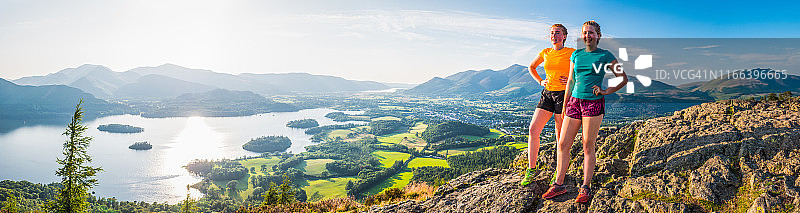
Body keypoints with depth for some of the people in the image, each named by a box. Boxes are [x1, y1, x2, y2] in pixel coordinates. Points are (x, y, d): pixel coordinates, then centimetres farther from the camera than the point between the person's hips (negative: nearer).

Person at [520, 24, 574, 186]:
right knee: (533, 130, -5)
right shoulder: (545, 53, 10)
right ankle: (531, 169, 5)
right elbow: (531, 67, 26)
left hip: (563, 94, -4)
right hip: (547, 93, 4)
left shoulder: (572, 53, -3)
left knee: (561, 135, 1)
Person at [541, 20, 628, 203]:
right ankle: (558, 185, 12)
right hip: (575, 102, 4)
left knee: (588, 146, -1)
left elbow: (623, 79, 7)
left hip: (594, 103, -4)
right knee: (563, 145, 1)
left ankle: (586, 188, 9)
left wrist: (607, 91, -6)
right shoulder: (576, 55, 13)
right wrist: (565, 105, 14)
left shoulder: (605, 56, 2)